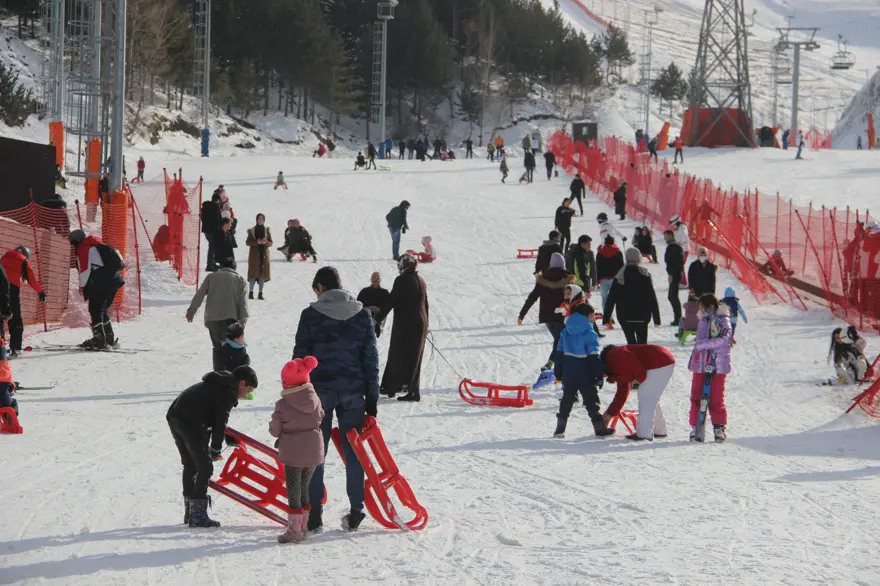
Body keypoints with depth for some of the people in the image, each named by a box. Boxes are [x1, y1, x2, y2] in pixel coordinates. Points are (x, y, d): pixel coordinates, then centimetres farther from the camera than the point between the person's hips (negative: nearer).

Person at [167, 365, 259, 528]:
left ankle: (189, 513, 27)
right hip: (191, 423, -10)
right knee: (205, 467, -3)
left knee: (190, 465, 20)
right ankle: (198, 515, -4)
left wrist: (229, 438, 36)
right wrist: (216, 448, -5)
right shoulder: (229, 391, -3)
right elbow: (221, 421, -9)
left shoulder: (217, 384, 28)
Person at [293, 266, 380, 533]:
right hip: (353, 391, 2)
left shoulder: (311, 315, -3)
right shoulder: (362, 315, 4)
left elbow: (300, 358, -3)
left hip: (319, 389, -2)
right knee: (354, 452, 8)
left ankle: (314, 516, 2)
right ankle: (356, 513, 8)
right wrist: (372, 401, 9)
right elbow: (371, 360, 5)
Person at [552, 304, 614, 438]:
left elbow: (559, 354, 9)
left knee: (567, 400, 13)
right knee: (591, 401, 3)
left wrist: (559, 373, 16)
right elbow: (593, 357, -15)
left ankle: (560, 428, 11)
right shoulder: (589, 334, -14)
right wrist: (599, 375, -10)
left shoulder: (565, 333, 6)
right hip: (585, 375, -5)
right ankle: (599, 428, 6)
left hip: (568, 375, 5)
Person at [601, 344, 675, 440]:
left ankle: (644, 434, -6)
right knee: (651, 399, 19)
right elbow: (622, 392, 25)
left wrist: (640, 378, -6)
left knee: (646, 398, -7)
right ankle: (659, 430, 26)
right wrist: (611, 412, 28)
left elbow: (634, 363, -23)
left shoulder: (615, 355, -10)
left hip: (660, 363, -10)